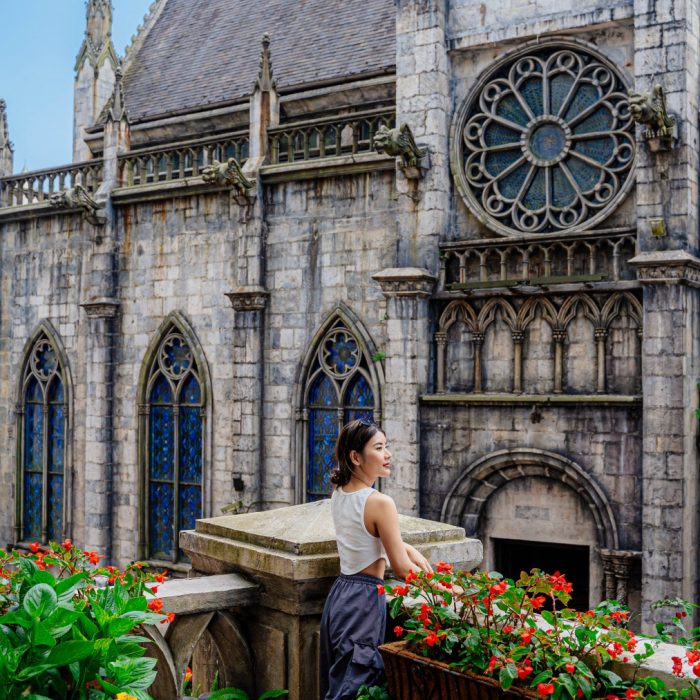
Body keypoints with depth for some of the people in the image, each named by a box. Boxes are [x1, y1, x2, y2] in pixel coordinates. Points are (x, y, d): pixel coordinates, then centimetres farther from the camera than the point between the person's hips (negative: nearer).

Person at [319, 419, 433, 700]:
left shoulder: (338, 494, 6)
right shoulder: (380, 503, -19)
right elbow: (402, 569, -13)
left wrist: (410, 549, 15)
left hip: (340, 593, 8)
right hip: (364, 600, -8)